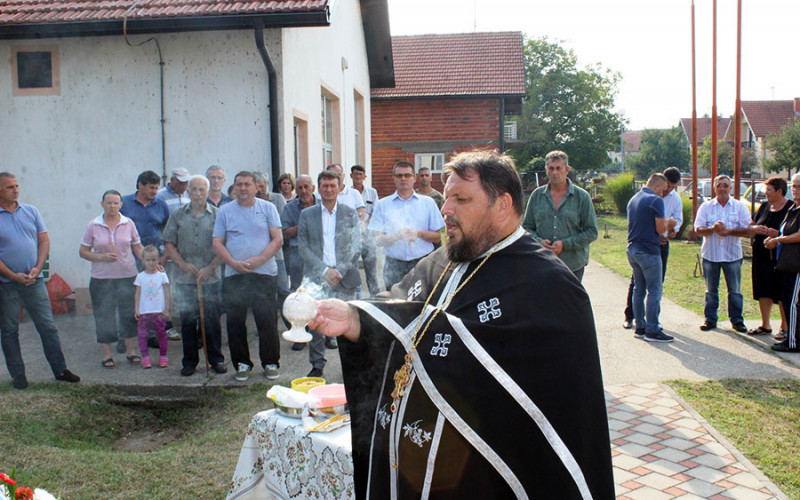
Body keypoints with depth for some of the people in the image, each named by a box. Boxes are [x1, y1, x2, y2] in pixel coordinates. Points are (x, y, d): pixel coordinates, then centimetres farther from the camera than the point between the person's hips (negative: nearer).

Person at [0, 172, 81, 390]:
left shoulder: (31, 211, 7)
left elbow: (44, 241, 7)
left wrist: (37, 268, -6)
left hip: (34, 280, 2)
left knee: (48, 327, 4)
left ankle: (60, 370, 11)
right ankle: (17, 374, 20)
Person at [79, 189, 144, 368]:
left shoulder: (129, 224, 2)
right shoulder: (93, 225, 0)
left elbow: (138, 248, 9)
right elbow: (83, 251, 2)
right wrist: (102, 257, -14)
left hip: (127, 275, 1)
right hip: (102, 278, -1)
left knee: (129, 313, 6)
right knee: (104, 315, 4)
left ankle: (131, 350, 19)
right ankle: (106, 353, 17)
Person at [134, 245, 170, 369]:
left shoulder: (162, 275, 3)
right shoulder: (140, 276, 5)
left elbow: (166, 293, 5)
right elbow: (137, 294, 7)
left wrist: (166, 310, 1)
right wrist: (136, 310, 0)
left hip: (159, 311, -1)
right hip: (144, 312, 1)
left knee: (161, 334, 3)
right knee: (143, 334, -2)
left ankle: (163, 356, 14)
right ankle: (145, 357, 6)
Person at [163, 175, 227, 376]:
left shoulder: (217, 215, 2)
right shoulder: (178, 215, 8)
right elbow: (169, 243, 8)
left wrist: (211, 267, -9)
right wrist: (182, 263, -5)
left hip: (211, 278, -2)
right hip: (184, 278, 2)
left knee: (212, 320, 2)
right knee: (187, 320, 7)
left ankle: (216, 359, 15)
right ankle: (189, 361, 18)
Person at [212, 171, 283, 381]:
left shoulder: (267, 208, 6)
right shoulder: (225, 211, 10)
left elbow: (278, 240, 0)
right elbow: (217, 243, 6)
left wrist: (258, 260, -13)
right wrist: (234, 263, -11)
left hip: (263, 273, -2)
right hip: (233, 275, 2)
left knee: (267, 321, -1)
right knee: (235, 322, 5)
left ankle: (271, 363, 13)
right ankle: (242, 364, 19)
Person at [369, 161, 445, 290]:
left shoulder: (428, 203, 9)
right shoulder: (383, 204, 8)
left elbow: (438, 237, 8)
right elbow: (378, 240, 1)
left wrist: (419, 233, -11)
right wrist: (397, 235, -18)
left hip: (422, 264, 0)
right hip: (394, 265, 0)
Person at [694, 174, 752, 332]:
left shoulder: (740, 206, 4)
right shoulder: (706, 206, 5)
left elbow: (747, 229, -3)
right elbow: (698, 229, -3)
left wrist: (729, 231, -18)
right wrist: (713, 228, -20)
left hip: (732, 254, 0)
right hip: (710, 254, 1)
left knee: (735, 290, 4)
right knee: (711, 290, 8)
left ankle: (737, 320, 14)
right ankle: (710, 319, 16)